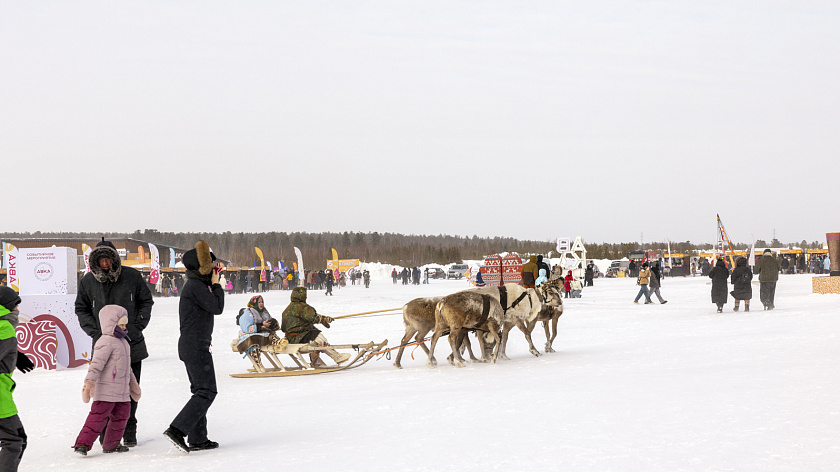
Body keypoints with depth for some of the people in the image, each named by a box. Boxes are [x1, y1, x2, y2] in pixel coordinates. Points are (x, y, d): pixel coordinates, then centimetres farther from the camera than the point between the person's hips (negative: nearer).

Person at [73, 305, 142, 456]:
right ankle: (82, 443, -9)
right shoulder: (106, 343, -14)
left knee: (121, 416, 14)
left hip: (122, 392, 10)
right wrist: (89, 382, -31)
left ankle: (111, 444, 26)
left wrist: (132, 382, 35)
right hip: (105, 391, -10)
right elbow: (96, 364, -23)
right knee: (98, 416, -12)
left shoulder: (122, 342, 18)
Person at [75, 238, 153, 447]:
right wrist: (95, 331, -4)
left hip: (132, 344, 0)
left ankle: (129, 431, 19)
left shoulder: (132, 276, -1)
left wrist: (137, 326, -2)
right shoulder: (88, 281, 1)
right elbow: (81, 309, 10)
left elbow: (146, 301, 10)